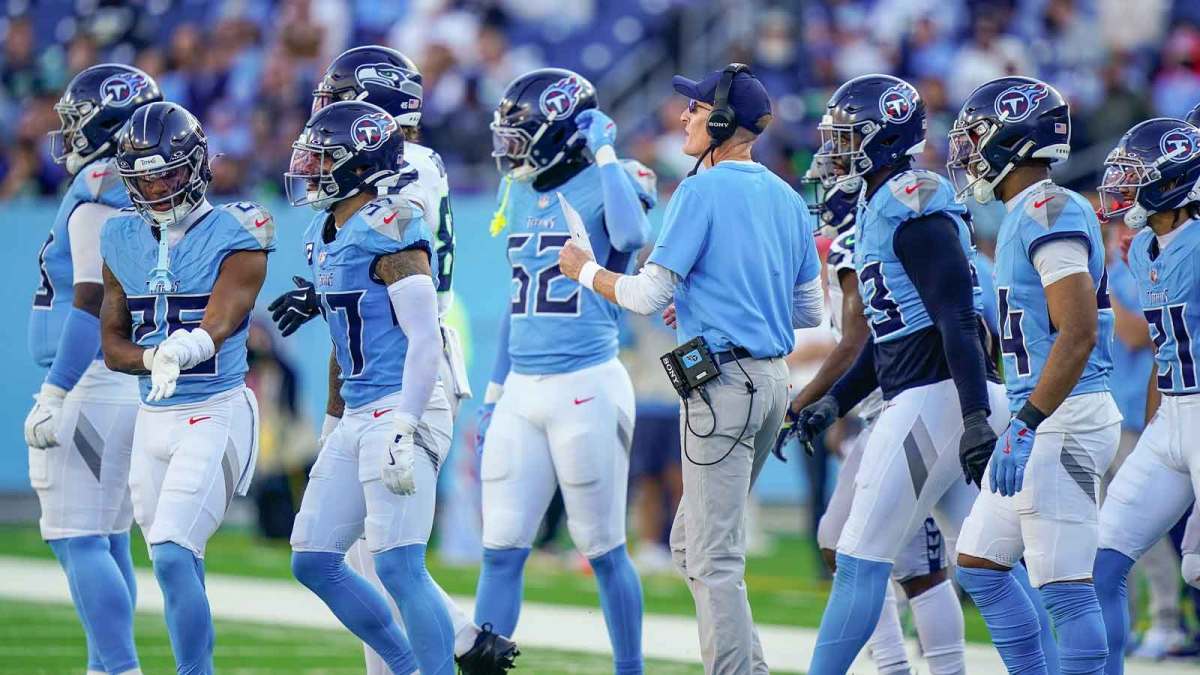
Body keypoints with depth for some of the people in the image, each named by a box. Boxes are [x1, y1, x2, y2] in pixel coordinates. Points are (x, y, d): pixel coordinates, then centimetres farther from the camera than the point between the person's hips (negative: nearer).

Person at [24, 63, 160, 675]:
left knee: (77, 541, -9)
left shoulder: (98, 192, -14)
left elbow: (91, 302, -20)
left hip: (91, 386, -9)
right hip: (137, 388, 9)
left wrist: (53, 396, -20)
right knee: (107, 542, 13)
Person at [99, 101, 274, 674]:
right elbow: (112, 344, 10)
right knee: (177, 564, 10)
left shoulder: (233, 235, -8)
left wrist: (187, 348, -44)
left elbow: (221, 322, -21)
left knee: (172, 555, -18)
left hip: (216, 412, -6)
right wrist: (153, 358, -12)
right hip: (152, 415, 6)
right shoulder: (123, 240, 9)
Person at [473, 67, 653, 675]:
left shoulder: (601, 188, -8)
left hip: (586, 388, -6)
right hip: (521, 390, 6)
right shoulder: (520, 196, 13)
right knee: (501, 551, 2)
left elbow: (631, 236, -33)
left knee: (602, 550, 3)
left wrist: (604, 153, -21)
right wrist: (493, 395, 22)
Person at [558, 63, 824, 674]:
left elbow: (650, 295, -13)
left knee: (714, 555, -6)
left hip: (725, 382, -9)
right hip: (773, 378, 9)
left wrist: (585, 270, 5)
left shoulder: (702, 191, -10)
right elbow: (809, 311, 18)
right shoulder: (787, 199, 13)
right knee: (692, 543, 18)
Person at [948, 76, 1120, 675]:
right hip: (1040, 418, 11)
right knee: (979, 564, 15)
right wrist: (1021, 425, 26)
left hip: (1061, 422, -11)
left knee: (1064, 586, -8)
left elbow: (1078, 332, -24)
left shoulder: (1049, 213, -16)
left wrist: (1026, 426, -26)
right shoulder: (1028, 216, 16)